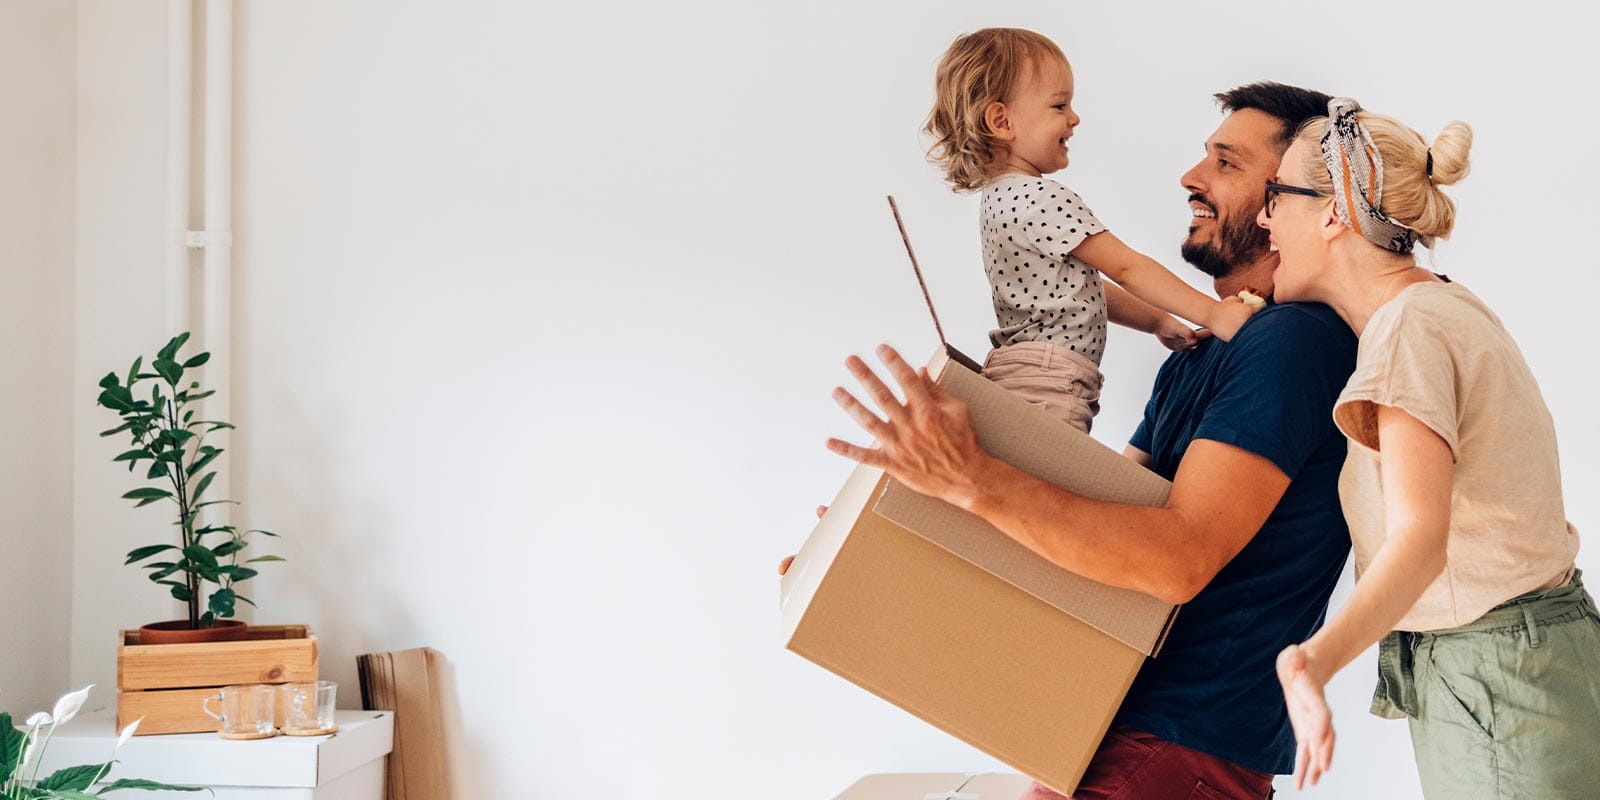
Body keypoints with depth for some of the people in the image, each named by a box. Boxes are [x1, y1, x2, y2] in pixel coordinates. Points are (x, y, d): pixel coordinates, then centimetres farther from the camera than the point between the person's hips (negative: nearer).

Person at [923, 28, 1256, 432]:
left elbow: (1085, 286, 24)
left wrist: (1157, 322, 23)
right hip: (1047, 384, -11)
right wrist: (1211, 314, -9)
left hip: (1012, 367, 11)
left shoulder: (1000, 196, 21)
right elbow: (1127, 267, -12)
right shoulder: (1043, 198, -12)